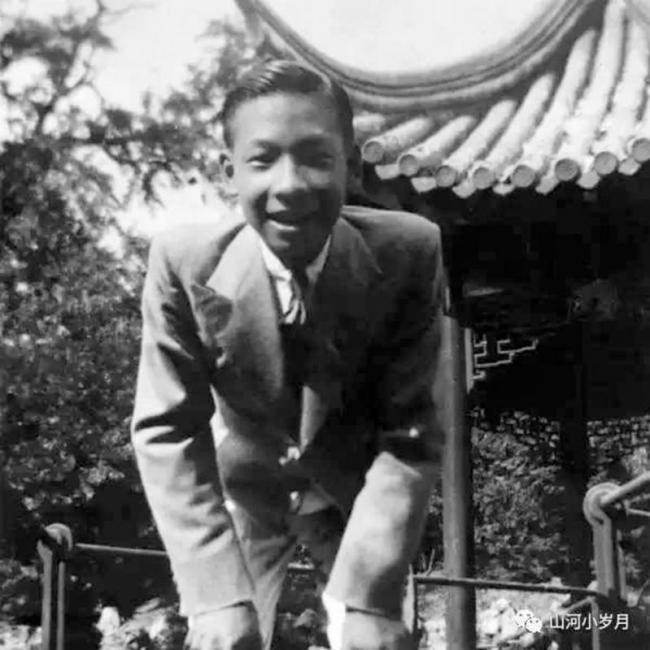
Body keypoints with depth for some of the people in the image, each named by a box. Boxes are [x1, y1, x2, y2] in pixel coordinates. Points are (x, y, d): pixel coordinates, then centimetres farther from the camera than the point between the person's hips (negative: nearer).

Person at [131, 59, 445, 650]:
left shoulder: (409, 253, -25)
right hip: (241, 487, 0)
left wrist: (367, 598, -31)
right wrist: (216, 596, -31)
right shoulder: (183, 263, -24)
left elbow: (410, 436, -21)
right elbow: (167, 432, -20)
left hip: (358, 487, 0)